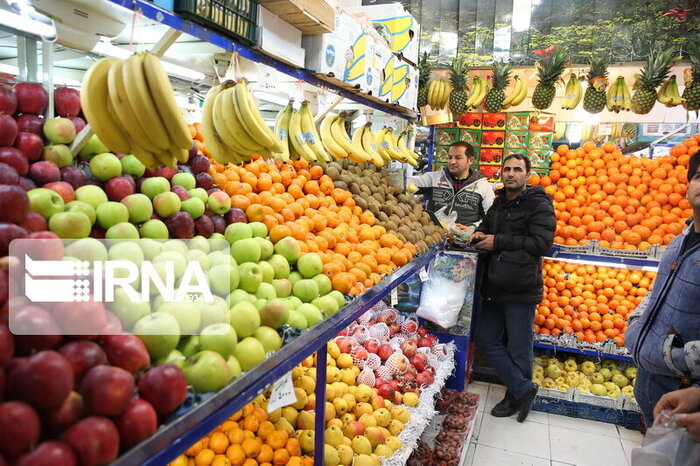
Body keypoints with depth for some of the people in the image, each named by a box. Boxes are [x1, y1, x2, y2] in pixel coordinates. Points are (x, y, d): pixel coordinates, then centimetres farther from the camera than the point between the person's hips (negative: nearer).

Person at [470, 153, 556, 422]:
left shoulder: (539, 206, -9)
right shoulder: (498, 204, 14)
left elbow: (541, 243, -21)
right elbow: (487, 226, 32)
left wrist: (498, 242, -17)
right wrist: (480, 234, 7)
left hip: (521, 289, -8)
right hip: (494, 286, 8)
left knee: (519, 348, 4)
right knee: (485, 339, 10)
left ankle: (515, 398, 24)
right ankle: (524, 389, 21)